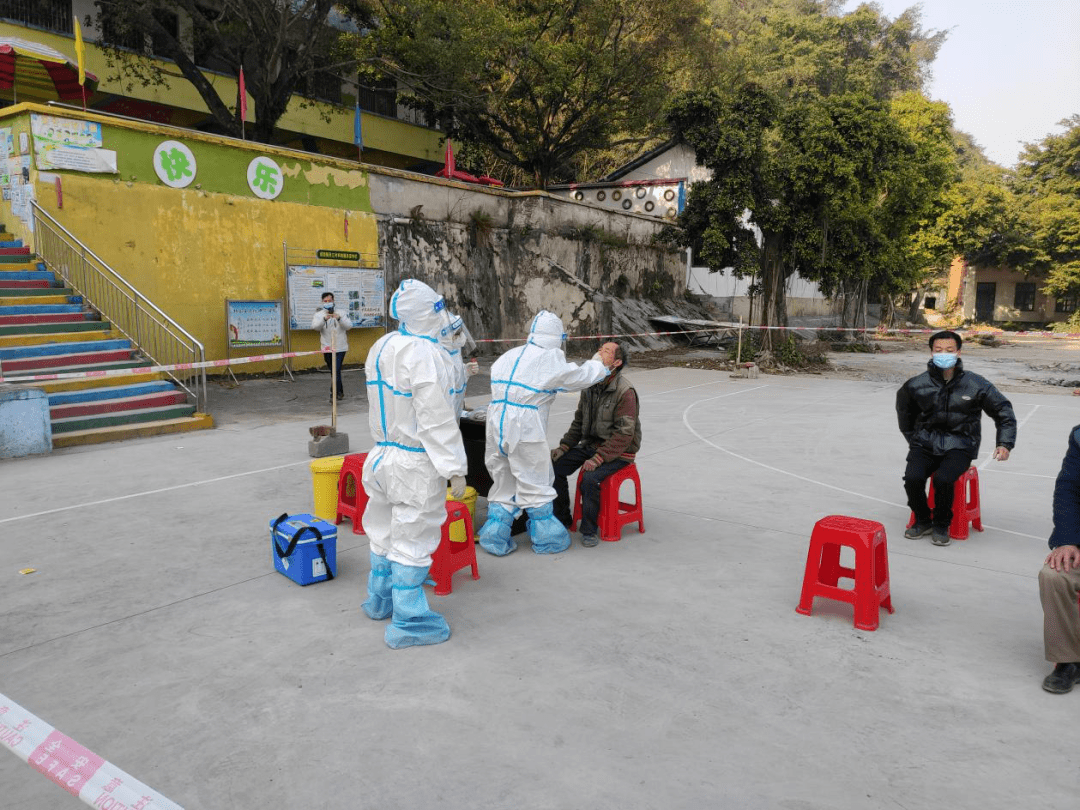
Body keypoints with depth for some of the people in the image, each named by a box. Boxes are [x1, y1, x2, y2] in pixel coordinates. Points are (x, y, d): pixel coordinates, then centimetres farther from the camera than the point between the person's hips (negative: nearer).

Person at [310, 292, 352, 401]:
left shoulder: (341, 313, 2)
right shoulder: (319, 314, 5)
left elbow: (349, 326, -10)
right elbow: (315, 326, -14)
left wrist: (339, 318, -28)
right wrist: (324, 319, -33)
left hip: (340, 348, -3)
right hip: (327, 348, 3)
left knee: (336, 371, -13)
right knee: (333, 371, 14)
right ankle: (340, 392, 29)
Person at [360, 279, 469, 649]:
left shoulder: (381, 347, 7)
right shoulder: (424, 354, -21)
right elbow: (437, 420, -23)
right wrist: (454, 469, -20)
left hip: (382, 454, 9)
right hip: (415, 463, -9)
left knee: (386, 529, 22)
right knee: (412, 539, 1)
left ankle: (381, 599, 40)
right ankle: (409, 622, 11)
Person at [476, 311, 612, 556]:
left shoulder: (509, 356, 14)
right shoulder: (550, 358, -5)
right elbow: (579, 377, 4)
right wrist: (597, 364, 24)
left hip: (496, 425, 6)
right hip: (526, 430, -6)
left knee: (503, 483, 18)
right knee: (535, 484, 8)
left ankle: (495, 538, 22)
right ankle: (545, 538, 21)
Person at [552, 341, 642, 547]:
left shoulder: (625, 391, -19)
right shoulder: (590, 386, 4)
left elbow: (624, 434, -22)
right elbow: (579, 422, 13)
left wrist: (598, 458, -27)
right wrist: (563, 447, 1)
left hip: (618, 452, -7)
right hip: (590, 444, 7)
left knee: (590, 478, -30)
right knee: (555, 466, -6)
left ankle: (589, 531, -10)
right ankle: (562, 518, 11)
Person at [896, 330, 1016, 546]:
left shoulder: (975, 385, -3)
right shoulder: (916, 386, 0)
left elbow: (1004, 410, 10)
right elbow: (904, 412, 22)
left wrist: (1005, 443, 2)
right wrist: (912, 439, 19)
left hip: (959, 446, -2)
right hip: (926, 444, 2)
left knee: (943, 479, -30)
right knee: (912, 478, -26)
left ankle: (941, 526, -2)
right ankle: (923, 521, 3)